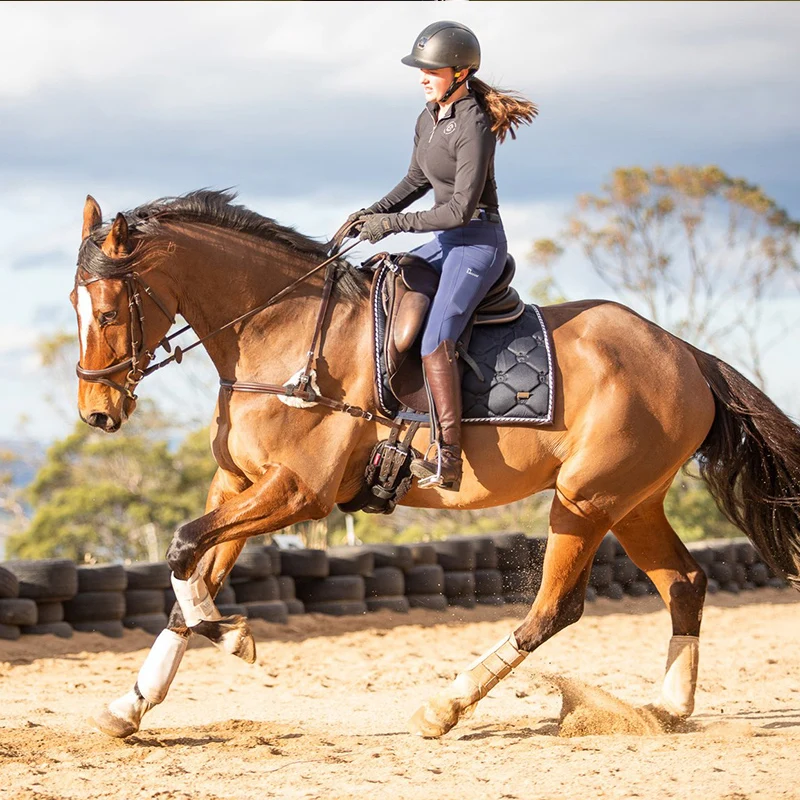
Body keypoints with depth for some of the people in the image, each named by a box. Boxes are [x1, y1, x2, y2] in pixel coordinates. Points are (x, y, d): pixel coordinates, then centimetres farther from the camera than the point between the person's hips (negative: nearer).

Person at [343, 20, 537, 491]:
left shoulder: (473, 126, -18)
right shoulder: (430, 118, 10)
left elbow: (461, 208, -21)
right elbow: (418, 180, 24)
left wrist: (391, 224, -17)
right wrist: (376, 211, 7)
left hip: (478, 242, -10)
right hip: (448, 241, 10)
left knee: (437, 340, -25)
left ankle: (448, 462, -31)